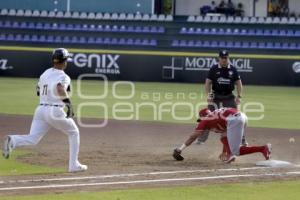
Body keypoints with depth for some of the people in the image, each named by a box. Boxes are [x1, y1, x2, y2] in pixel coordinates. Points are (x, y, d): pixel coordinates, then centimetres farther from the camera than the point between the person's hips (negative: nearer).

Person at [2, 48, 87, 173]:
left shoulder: (45, 74, 14)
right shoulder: (63, 77, -8)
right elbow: (60, 89, -29)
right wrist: (69, 104, -26)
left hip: (40, 109, 5)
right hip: (55, 111, -5)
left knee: (32, 139, -3)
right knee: (73, 133, 18)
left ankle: (13, 141, -34)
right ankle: (73, 165, 14)